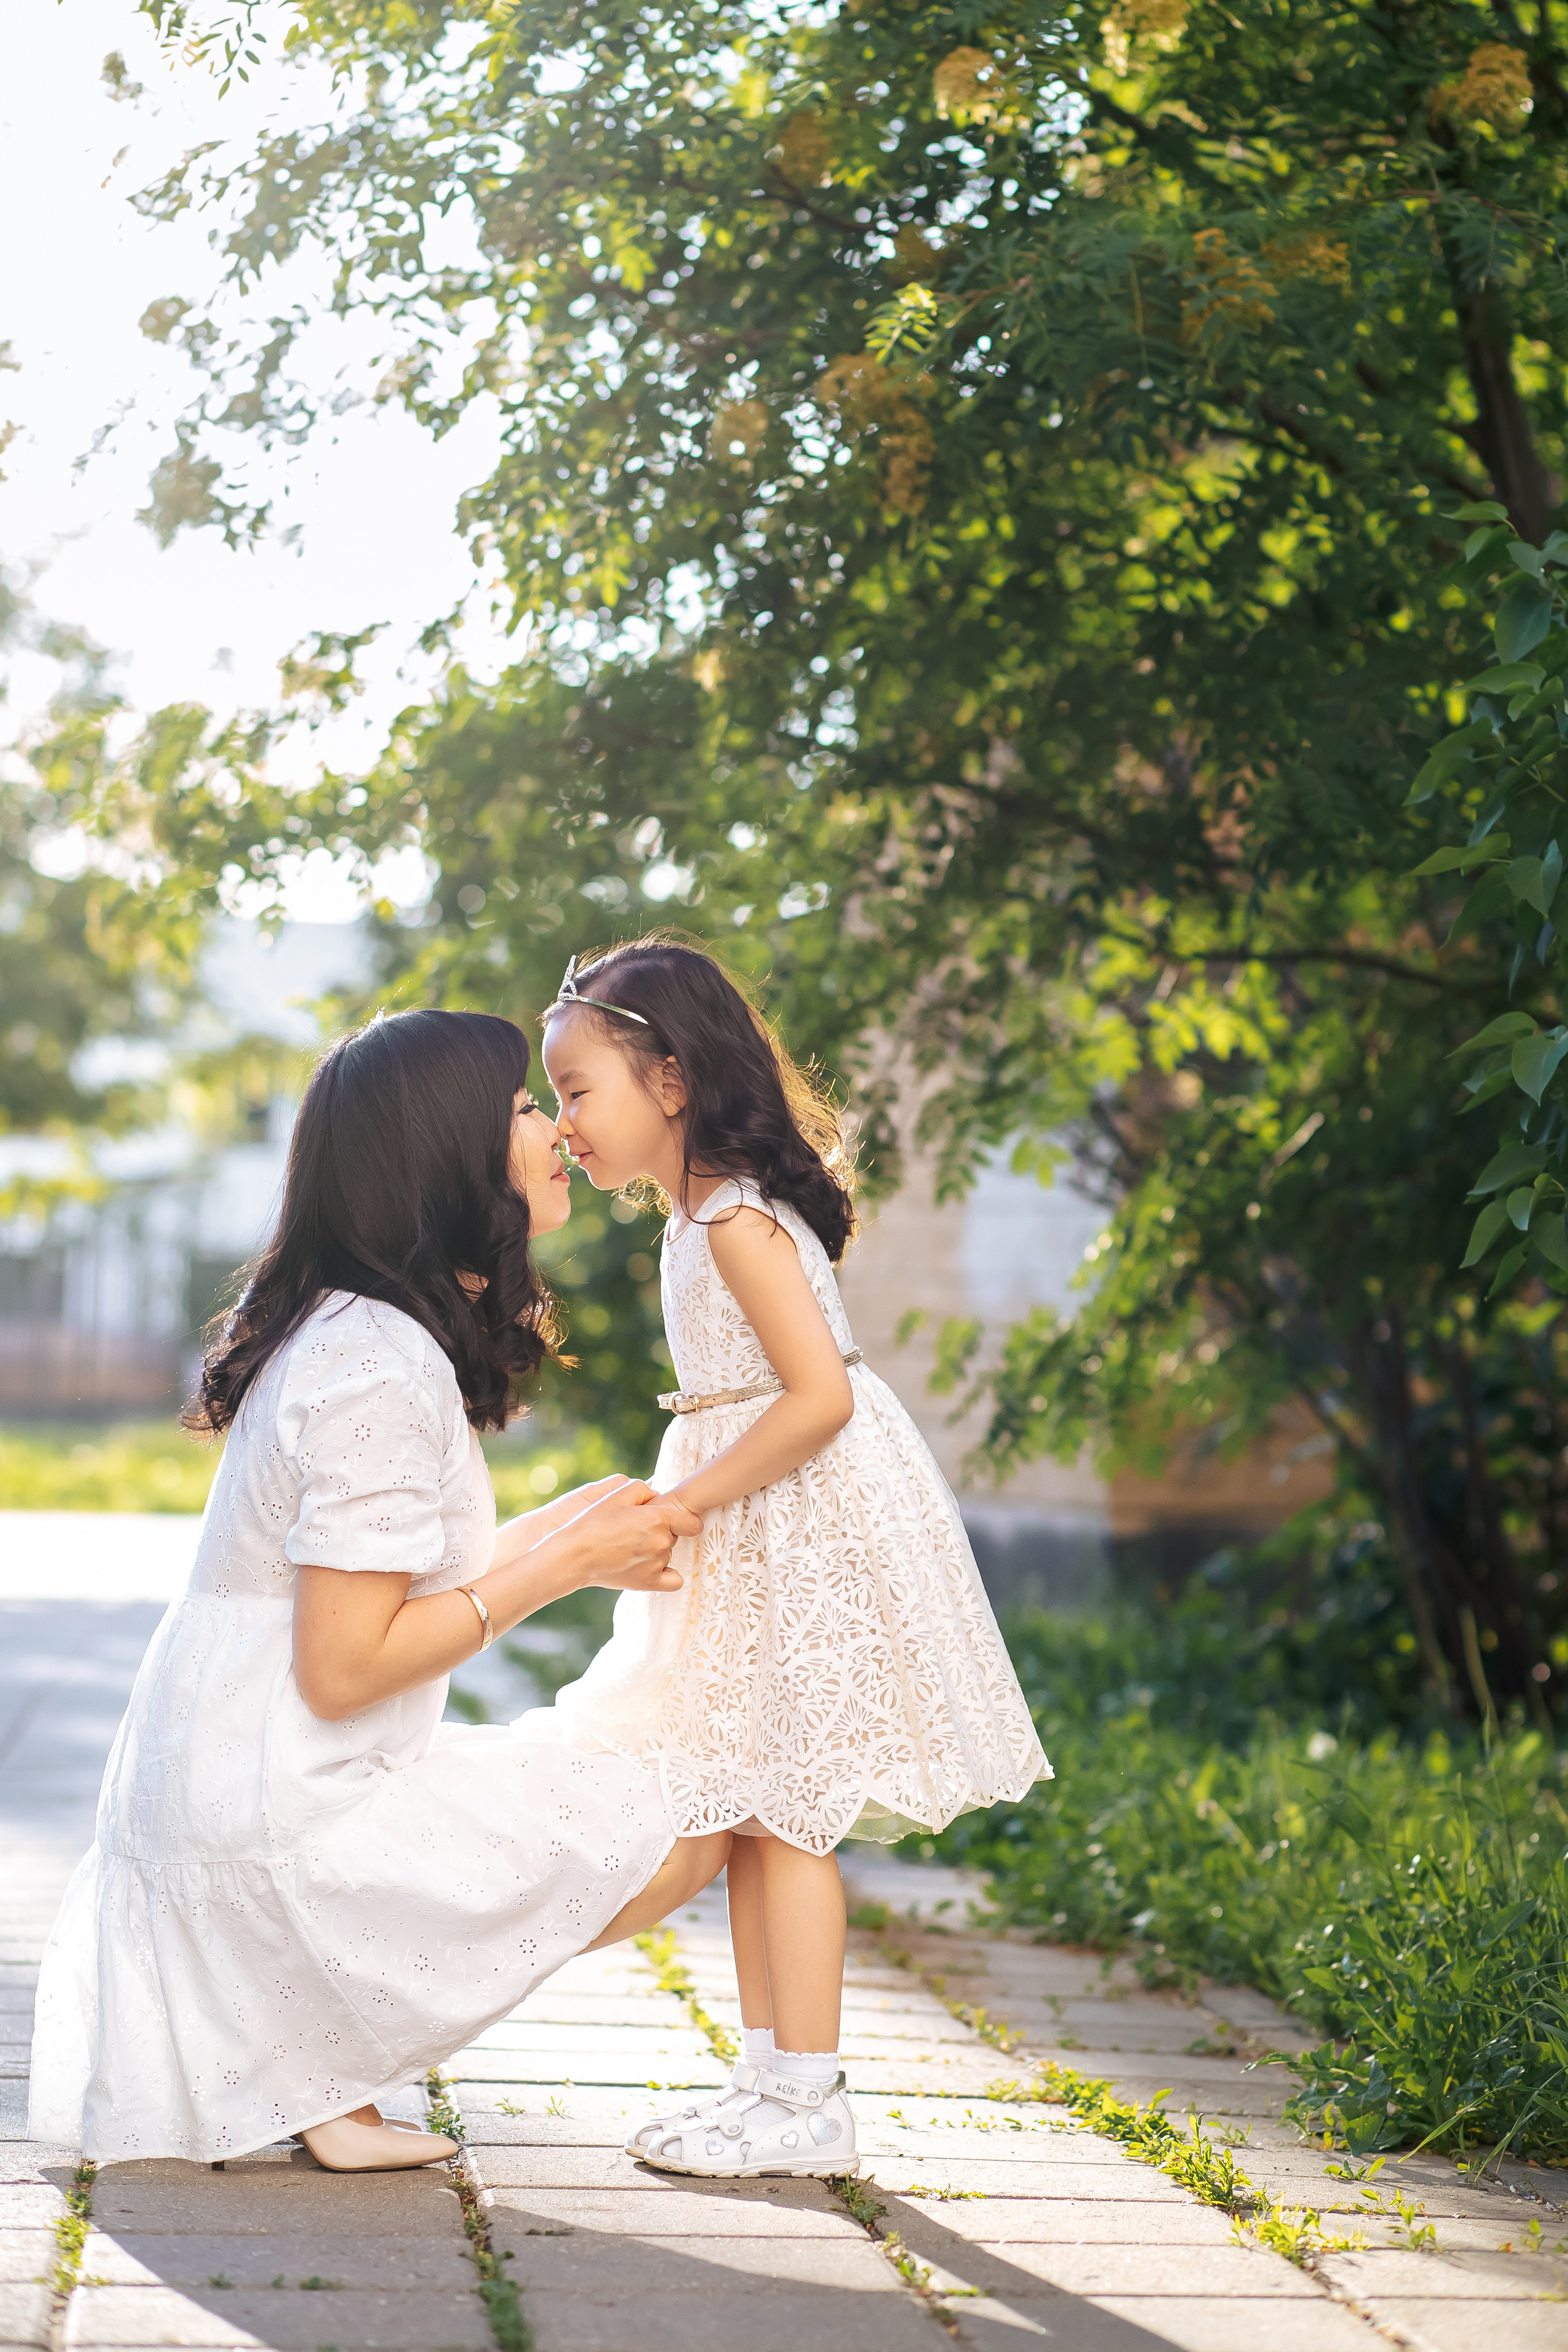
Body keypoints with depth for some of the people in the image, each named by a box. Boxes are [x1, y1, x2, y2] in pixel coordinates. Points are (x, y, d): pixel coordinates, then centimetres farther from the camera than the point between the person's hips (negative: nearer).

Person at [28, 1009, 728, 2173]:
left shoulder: (355, 1328, 10)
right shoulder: (383, 1369, -22)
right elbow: (343, 1666, -23)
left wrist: (567, 1531, 6)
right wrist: (562, 1562, -16)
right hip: (282, 1825, -10)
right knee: (685, 1835, -2)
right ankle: (320, 2074, -3)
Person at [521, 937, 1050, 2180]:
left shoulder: (735, 1220, -17)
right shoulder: (714, 1212, 13)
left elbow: (820, 1395, -25)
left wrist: (686, 1504, -19)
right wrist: (684, 1505, 15)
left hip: (804, 1522, -10)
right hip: (764, 1535, 10)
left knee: (783, 1814, -7)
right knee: (750, 1811, 12)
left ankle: (806, 2105, -2)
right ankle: (773, 2077, 18)